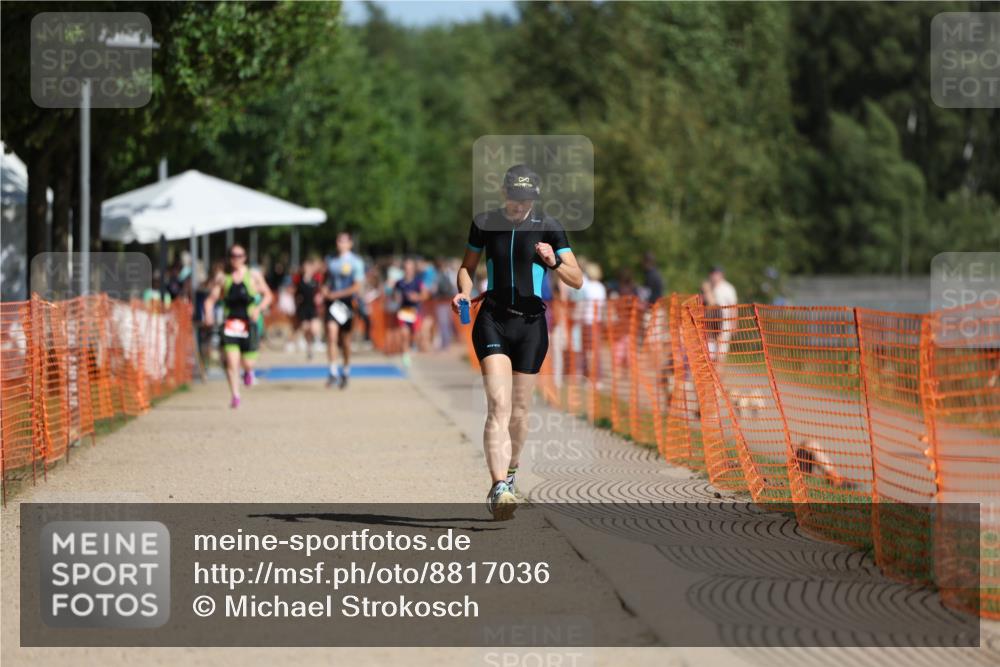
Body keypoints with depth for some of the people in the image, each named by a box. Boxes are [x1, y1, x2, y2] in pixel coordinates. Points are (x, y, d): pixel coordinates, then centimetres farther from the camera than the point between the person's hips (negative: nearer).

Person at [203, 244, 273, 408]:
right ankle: (235, 395, -5)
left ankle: (248, 371, 39)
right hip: (230, 324, 0)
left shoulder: (254, 275, 5)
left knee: (247, 362, 1)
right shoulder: (222, 278, 5)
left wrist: (258, 308, -8)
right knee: (231, 361, -13)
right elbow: (211, 299, 6)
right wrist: (209, 313, -14)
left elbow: (267, 295, 10)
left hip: (249, 322, 0)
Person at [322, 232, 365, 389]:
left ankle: (346, 371, 24)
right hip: (332, 302, 3)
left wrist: (336, 294, -13)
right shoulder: (331, 262, 11)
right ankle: (333, 372, -16)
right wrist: (325, 289, -1)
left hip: (346, 302, -3)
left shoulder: (356, 262, -3)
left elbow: (357, 287, -9)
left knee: (345, 338, 8)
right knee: (331, 333, -14)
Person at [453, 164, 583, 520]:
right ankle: (499, 487, -29)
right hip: (492, 321, -1)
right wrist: (464, 292, -4)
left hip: (531, 324, 1)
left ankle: (510, 474, 33)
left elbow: (577, 280, 0)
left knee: (519, 410, 8)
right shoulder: (484, 223, 3)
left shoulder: (548, 227, 0)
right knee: (498, 404, -17)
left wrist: (554, 263, -20)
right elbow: (467, 266, 17)